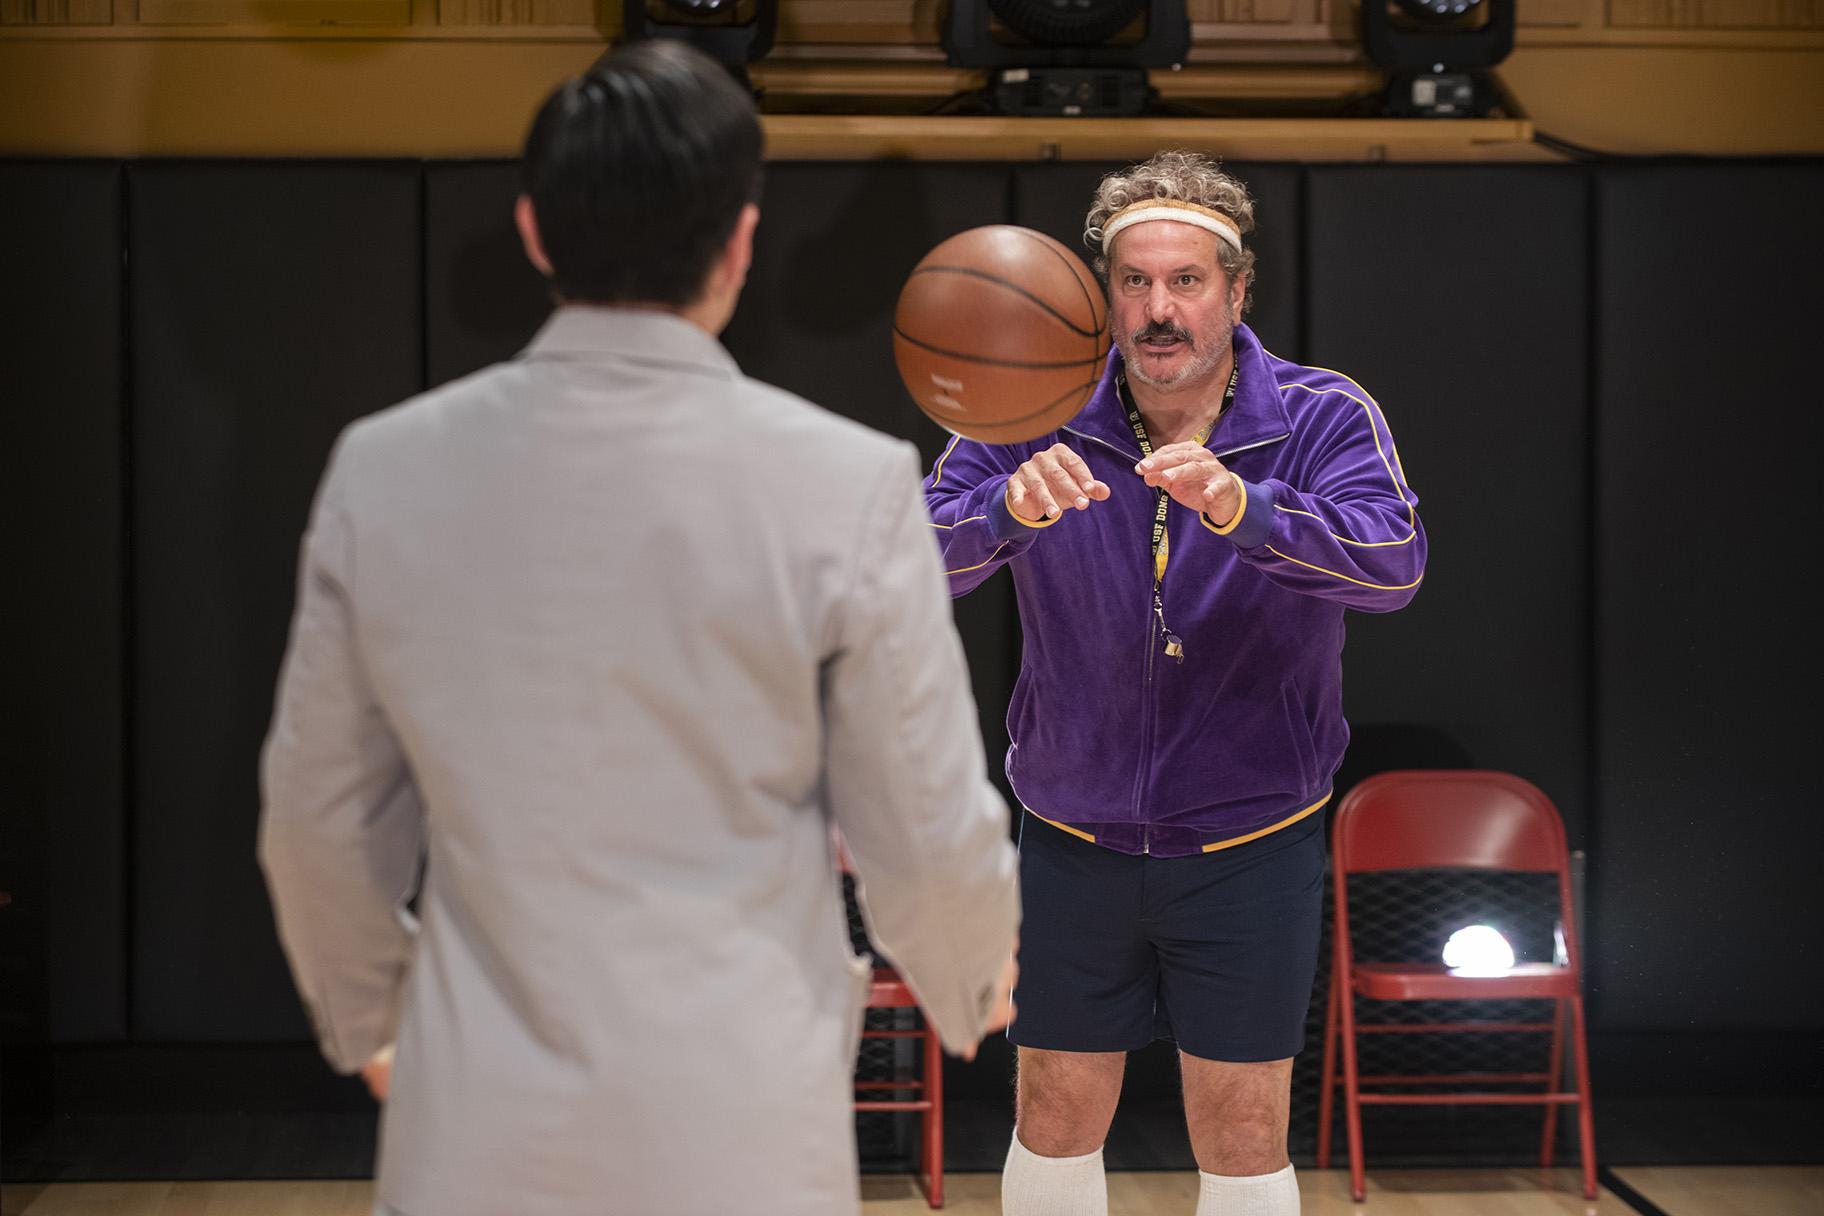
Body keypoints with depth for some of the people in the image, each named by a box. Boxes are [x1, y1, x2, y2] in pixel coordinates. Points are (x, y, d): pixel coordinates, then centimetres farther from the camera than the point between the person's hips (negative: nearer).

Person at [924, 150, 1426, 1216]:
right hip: (1073, 839, 1)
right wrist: (1012, 505, -38)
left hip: (1251, 840, -1)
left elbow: (1394, 563, -26)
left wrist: (1239, 507, -44)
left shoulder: (1323, 418, -9)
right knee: (1056, 1123, 9)